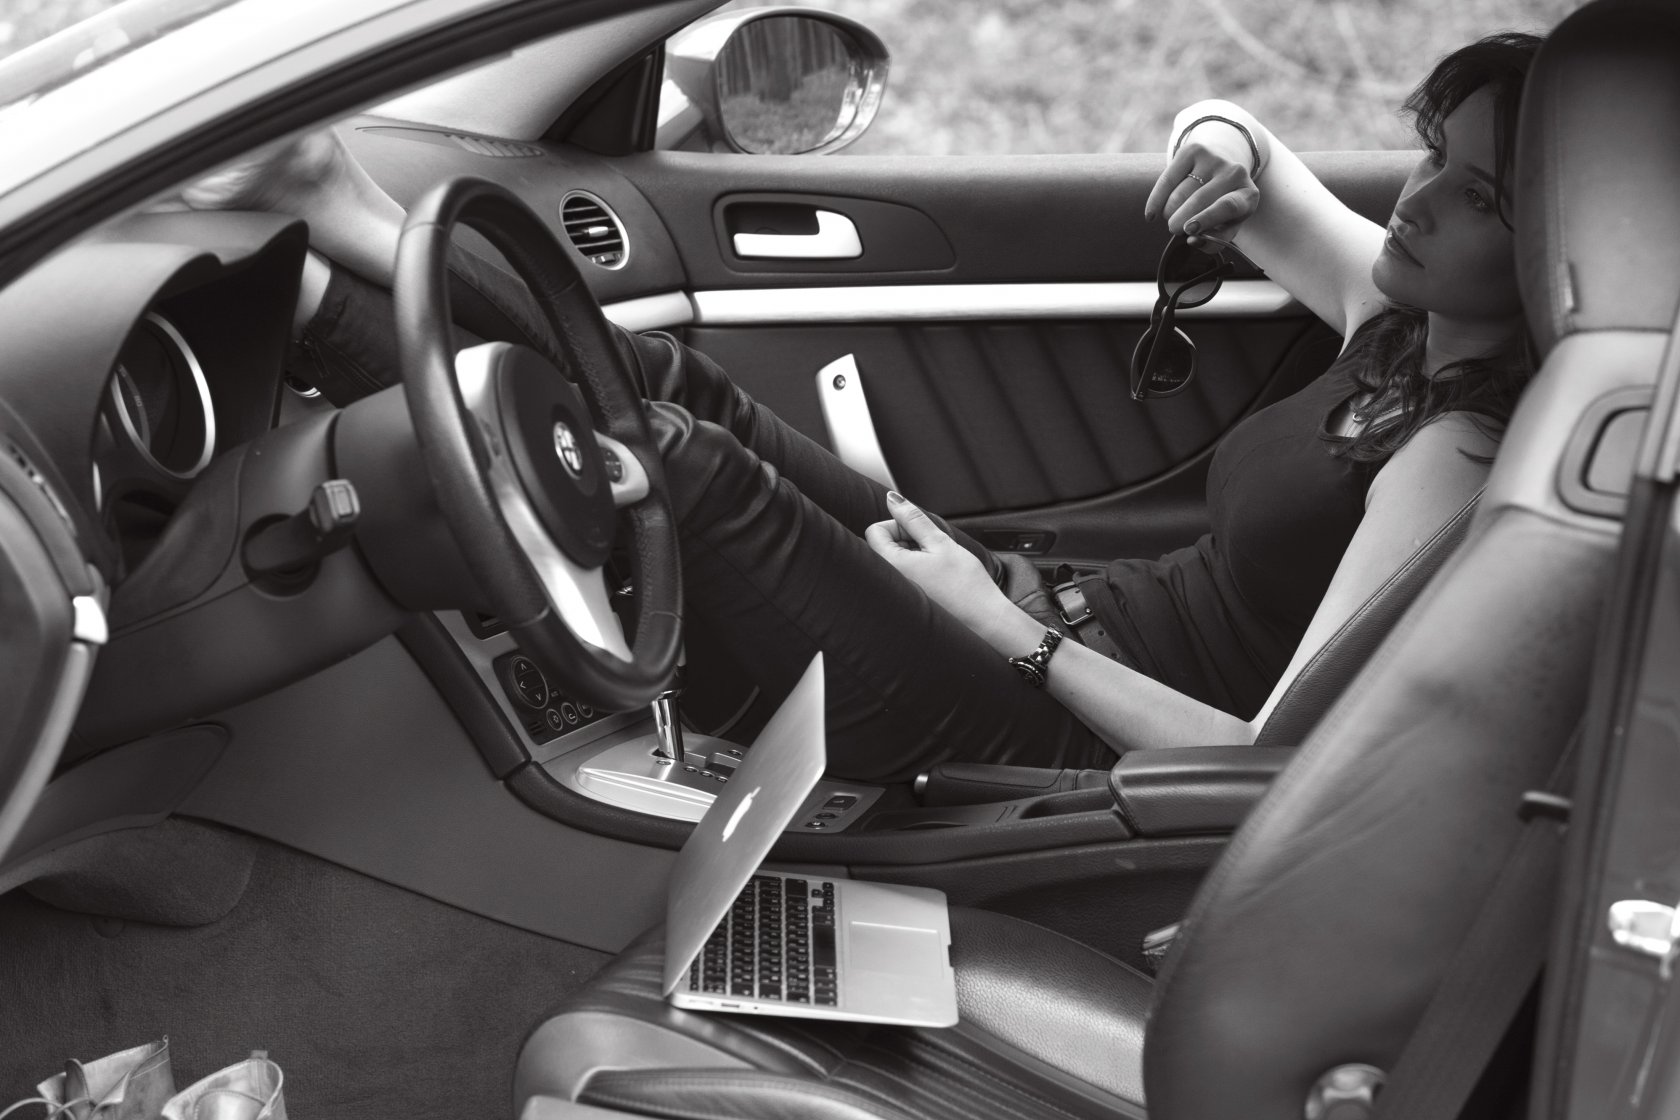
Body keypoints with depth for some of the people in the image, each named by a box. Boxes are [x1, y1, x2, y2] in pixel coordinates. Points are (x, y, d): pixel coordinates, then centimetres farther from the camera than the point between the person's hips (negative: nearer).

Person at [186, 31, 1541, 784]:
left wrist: (1012, 633, -19)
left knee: (688, 461, -18)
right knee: (680, 385, 3)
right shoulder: (1405, 308, 4)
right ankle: (389, 244, 14)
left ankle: (297, 301, -7)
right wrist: (1225, 148, -3)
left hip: (1054, 755, -9)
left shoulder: (1457, 460, -22)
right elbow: (1218, 130, 22)